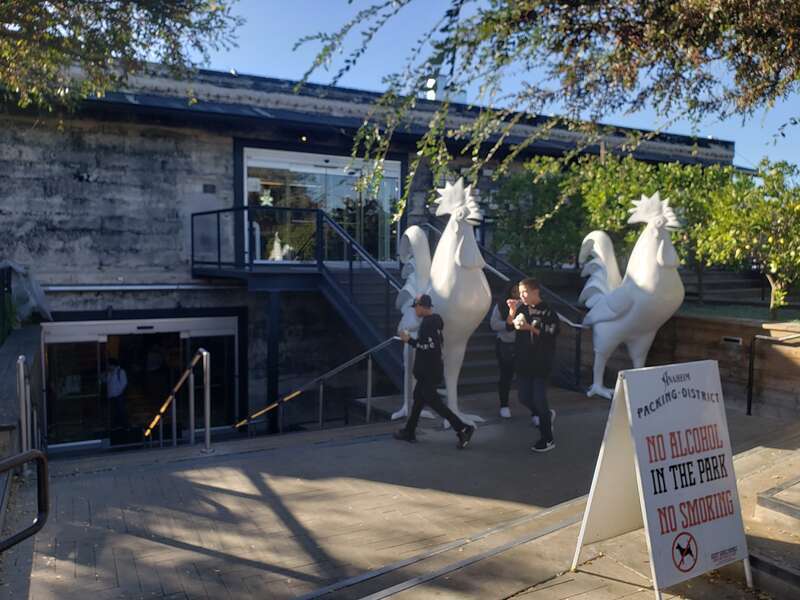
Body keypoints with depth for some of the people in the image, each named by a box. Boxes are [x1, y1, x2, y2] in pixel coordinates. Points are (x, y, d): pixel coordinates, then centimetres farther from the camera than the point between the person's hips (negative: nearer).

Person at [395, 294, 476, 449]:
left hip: (429, 371, -10)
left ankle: (463, 428, -5)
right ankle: (409, 432, 25)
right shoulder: (434, 320, 11)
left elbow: (429, 345, -26)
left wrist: (409, 340, -20)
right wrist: (412, 339, 17)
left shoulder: (428, 323, -20)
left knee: (432, 400, -5)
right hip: (429, 369, 10)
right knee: (418, 397, 15)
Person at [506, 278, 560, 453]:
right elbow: (509, 326, 1)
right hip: (523, 361, 5)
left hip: (541, 362, -5)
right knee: (524, 397, 9)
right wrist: (512, 311, -15)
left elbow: (550, 335, -17)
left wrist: (530, 328, -24)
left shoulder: (547, 312, -10)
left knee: (539, 398, -5)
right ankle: (547, 415, 38)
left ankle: (548, 439, 9)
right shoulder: (521, 306, 3)